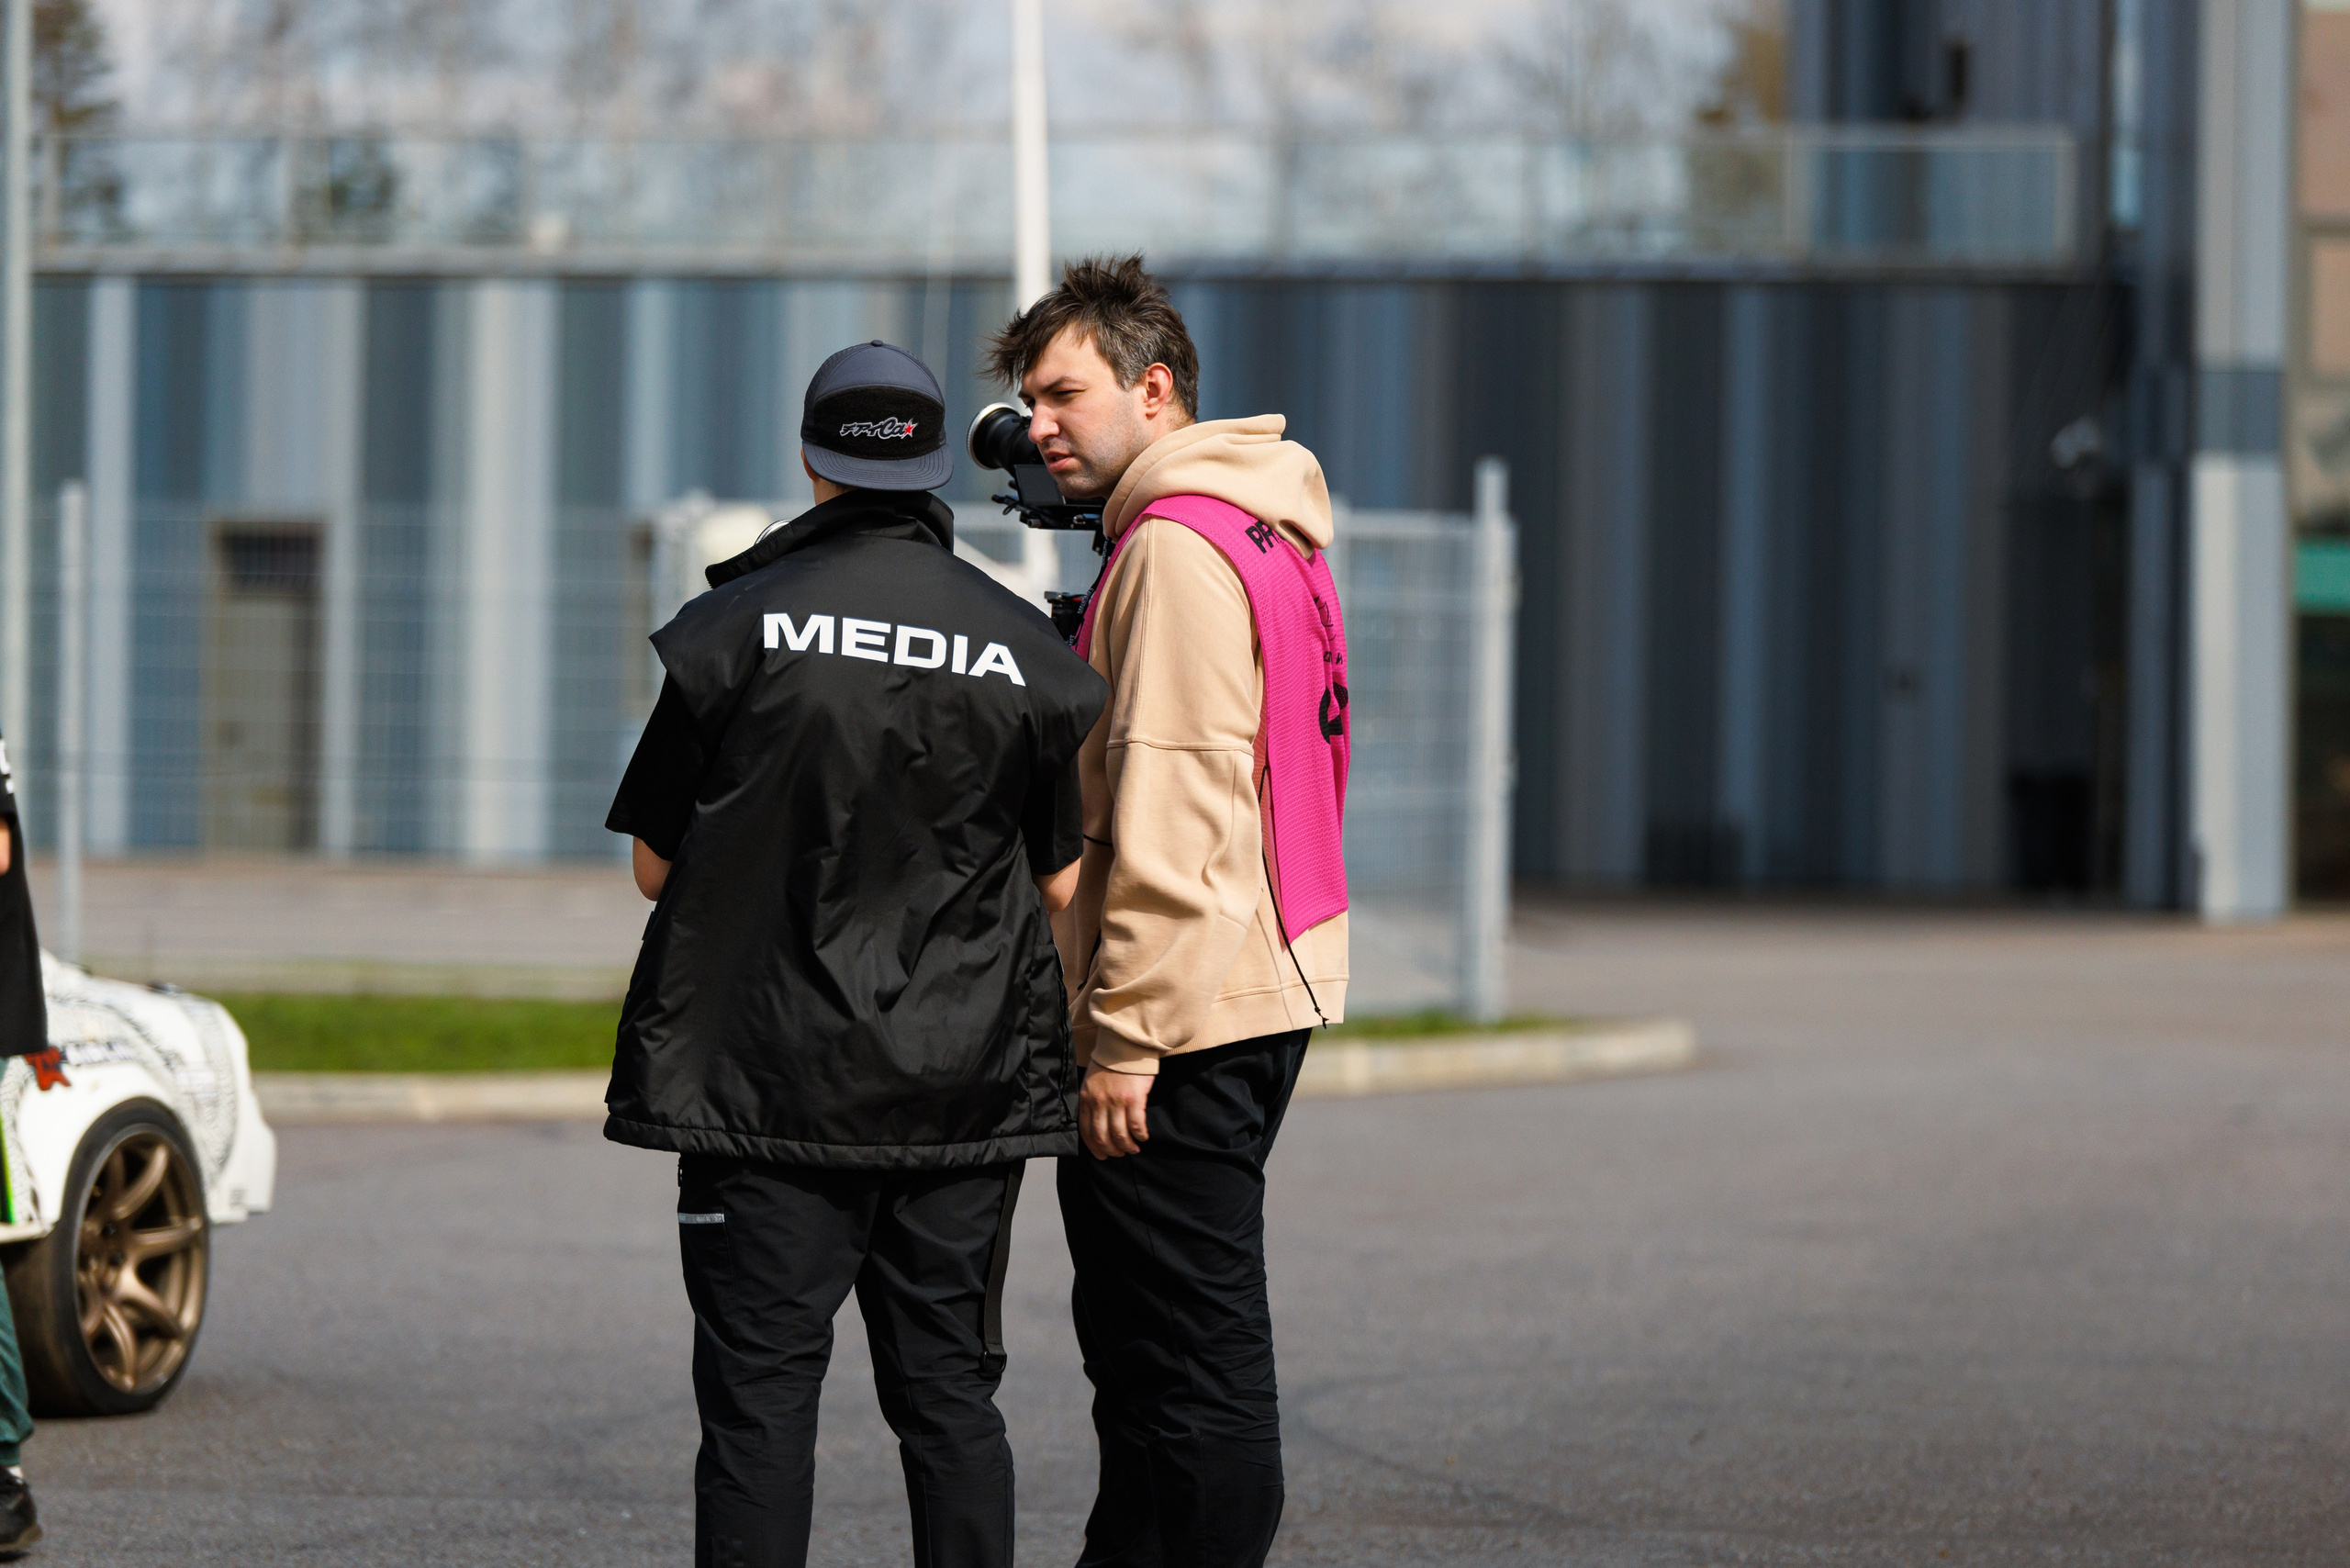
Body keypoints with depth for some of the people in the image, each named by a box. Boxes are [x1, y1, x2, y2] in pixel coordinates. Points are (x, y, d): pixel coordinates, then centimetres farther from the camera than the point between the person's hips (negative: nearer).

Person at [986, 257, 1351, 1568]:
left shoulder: (1178, 548, -15)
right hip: (1268, 994, 11)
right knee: (1146, 1346, 17)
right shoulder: (1271, 532, 17)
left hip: (1185, 1018, -11)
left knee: (1195, 1359, -8)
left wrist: (1125, 1034, -20)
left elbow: (1173, 819, -21)